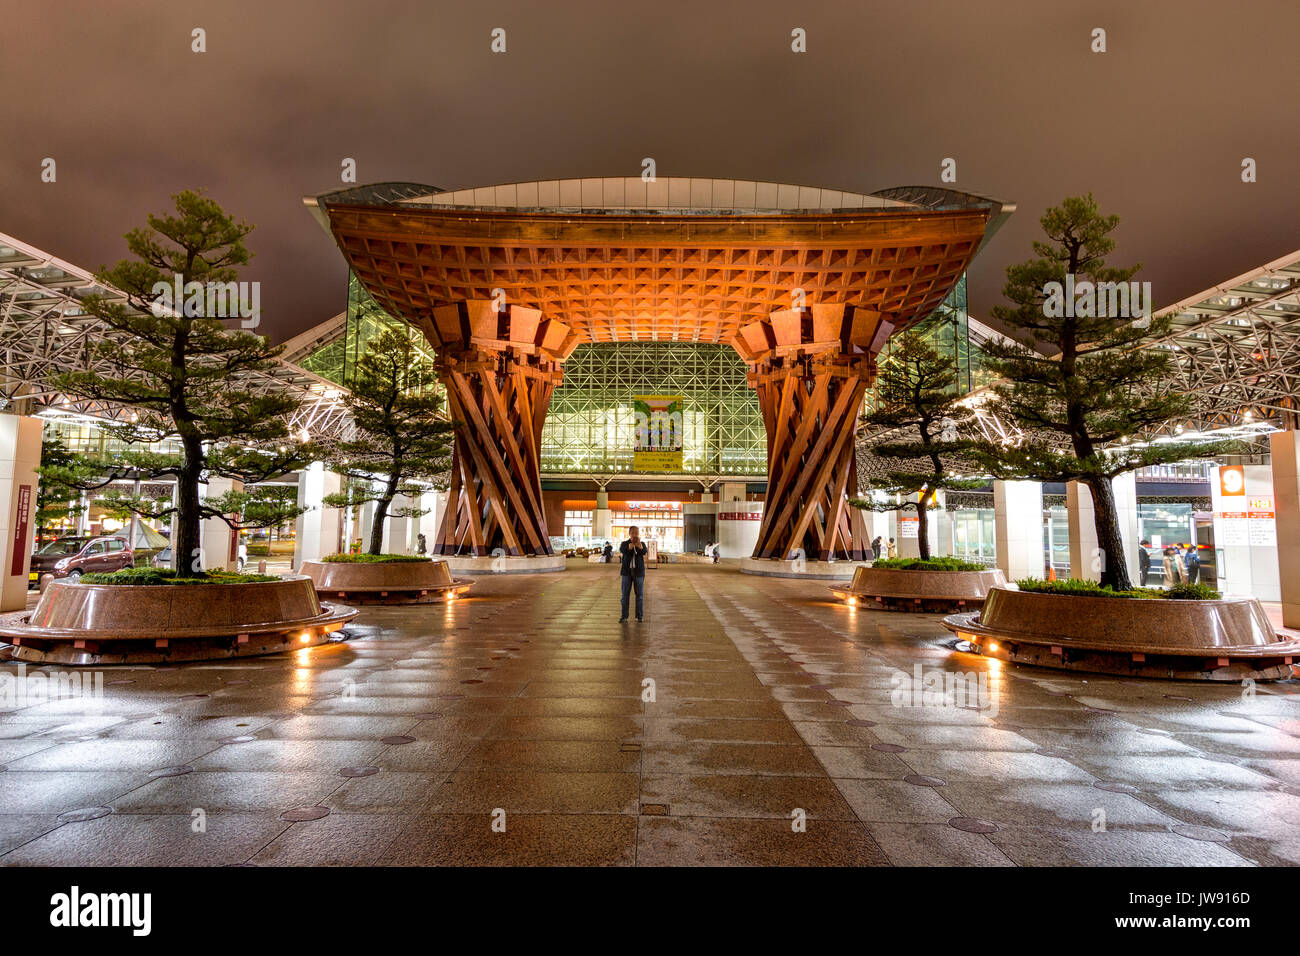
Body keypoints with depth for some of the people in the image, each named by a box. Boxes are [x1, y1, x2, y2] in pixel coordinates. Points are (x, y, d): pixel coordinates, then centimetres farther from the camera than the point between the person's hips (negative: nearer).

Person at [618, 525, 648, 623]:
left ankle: (639, 616, 12)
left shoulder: (642, 544, 5)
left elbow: (643, 552, -16)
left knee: (639, 594, 3)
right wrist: (632, 543, -31)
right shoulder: (625, 543, 4)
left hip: (638, 572, 0)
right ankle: (624, 616, 1)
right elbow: (622, 550, -18)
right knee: (625, 594, -1)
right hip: (627, 571, 0)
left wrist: (638, 543, -33)